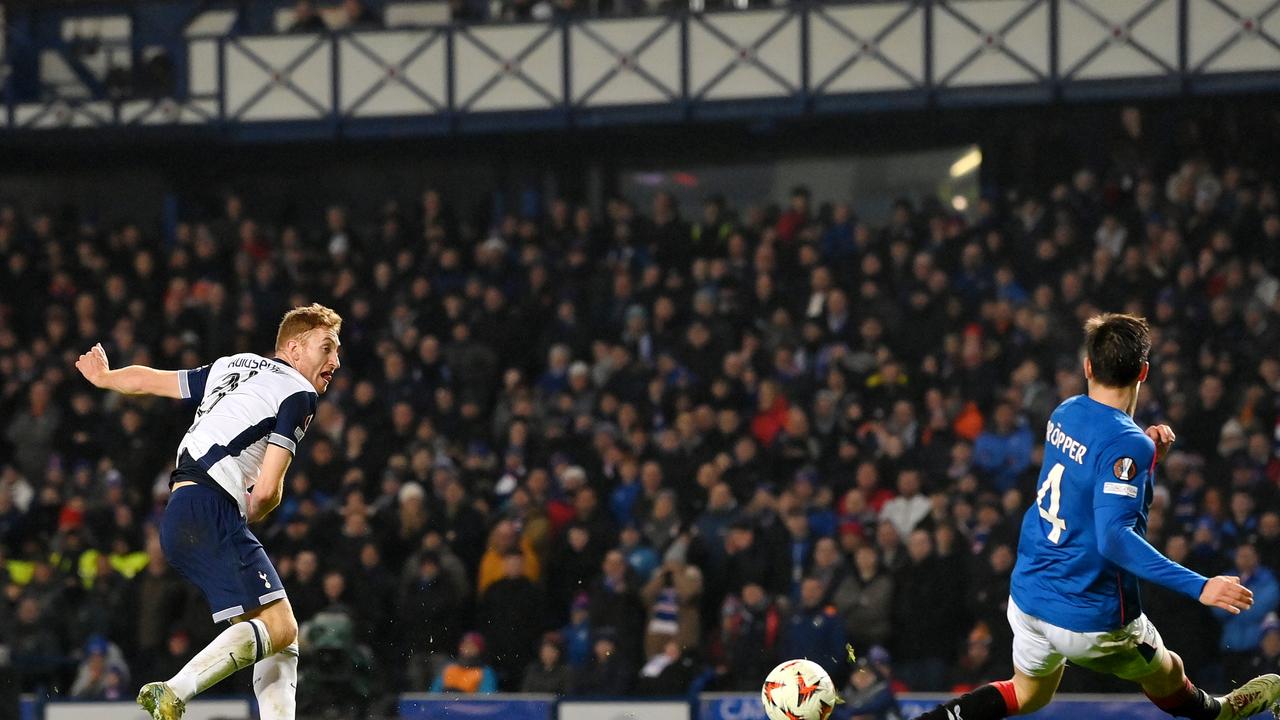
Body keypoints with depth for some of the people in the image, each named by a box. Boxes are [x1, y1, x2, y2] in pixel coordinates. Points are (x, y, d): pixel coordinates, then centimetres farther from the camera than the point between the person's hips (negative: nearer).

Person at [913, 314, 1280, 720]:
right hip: (1091, 620, -7)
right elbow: (1115, 537, -33)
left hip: (1027, 598, 7)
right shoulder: (1125, 445, -24)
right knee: (1168, 679, 22)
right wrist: (1200, 587, -38)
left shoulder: (1065, 414, 0)